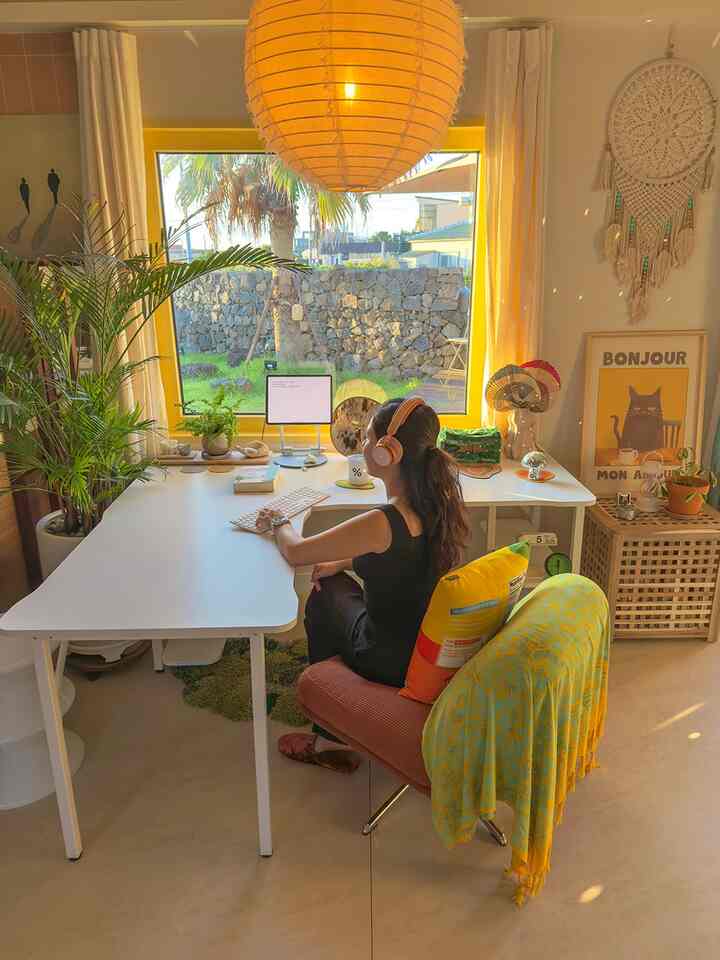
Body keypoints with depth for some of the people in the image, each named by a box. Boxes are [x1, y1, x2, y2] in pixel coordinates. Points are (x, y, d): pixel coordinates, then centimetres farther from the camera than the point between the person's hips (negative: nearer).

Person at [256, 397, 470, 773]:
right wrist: (340, 563, 7)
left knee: (325, 597, 17)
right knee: (332, 582, 22)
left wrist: (279, 524, 5)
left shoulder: (382, 524, -32)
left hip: (391, 664, -6)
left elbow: (295, 552, -16)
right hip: (432, 647, 7)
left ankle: (332, 737, 31)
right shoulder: (441, 503, -9)